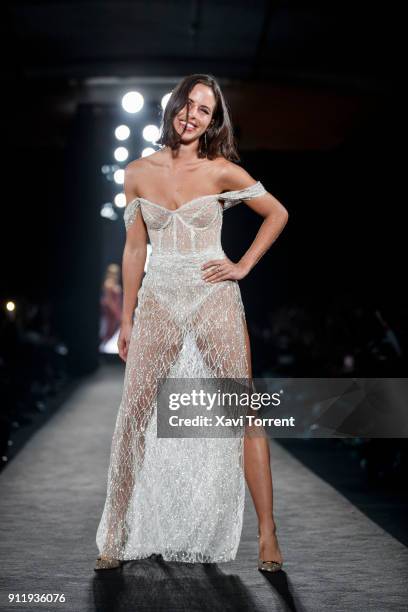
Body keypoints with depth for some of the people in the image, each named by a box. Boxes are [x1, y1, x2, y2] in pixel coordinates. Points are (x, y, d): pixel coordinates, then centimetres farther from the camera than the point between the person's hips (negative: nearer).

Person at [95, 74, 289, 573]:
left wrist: (244, 266, 1)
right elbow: (134, 249, 10)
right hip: (158, 301, 2)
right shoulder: (138, 172, 6)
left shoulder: (221, 171, 1)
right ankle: (115, 535, 9)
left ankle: (267, 534, 4)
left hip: (214, 298, -1)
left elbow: (277, 213, 11)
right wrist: (126, 320, 9)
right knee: (134, 416, -2)